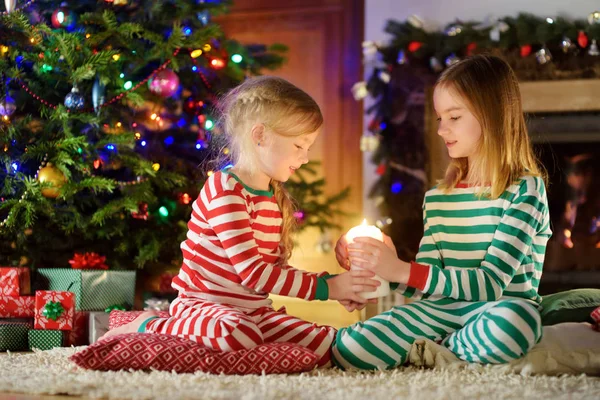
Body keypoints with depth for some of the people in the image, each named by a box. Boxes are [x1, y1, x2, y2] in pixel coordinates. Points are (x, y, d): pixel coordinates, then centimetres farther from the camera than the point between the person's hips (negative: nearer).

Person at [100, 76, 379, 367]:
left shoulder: (276, 198, 14)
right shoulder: (226, 191, -15)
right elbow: (252, 273, -21)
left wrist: (333, 284, 3)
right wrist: (326, 288, -18)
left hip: (253, 310, 9)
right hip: (203, 304, -9)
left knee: (326, 346, -10)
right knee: (240, 336, -41)